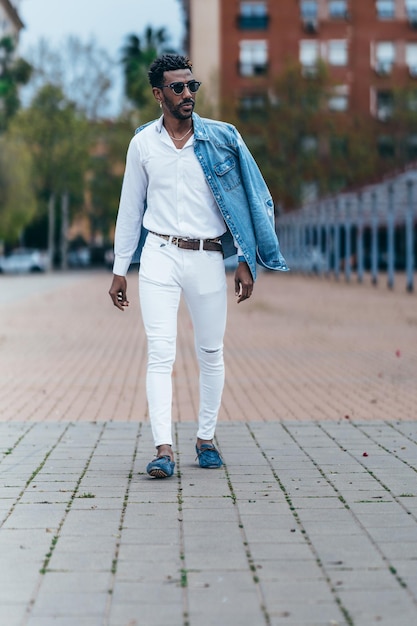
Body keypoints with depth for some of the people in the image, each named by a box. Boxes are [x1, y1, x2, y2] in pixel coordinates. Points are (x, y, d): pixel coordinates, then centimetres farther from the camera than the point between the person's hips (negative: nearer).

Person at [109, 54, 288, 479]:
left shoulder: (222, 138, 1)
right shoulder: (142, 144, 4)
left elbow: (247, 199, 4)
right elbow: (130, 209, 12)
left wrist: (245, 261, -2)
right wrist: (119, 271, 11)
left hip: (207, 258, 1)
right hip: (159, 256, 0)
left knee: (211, 352, 8)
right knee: (160, 352, -11)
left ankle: (206, 438, 23)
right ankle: (164, 449, -15)